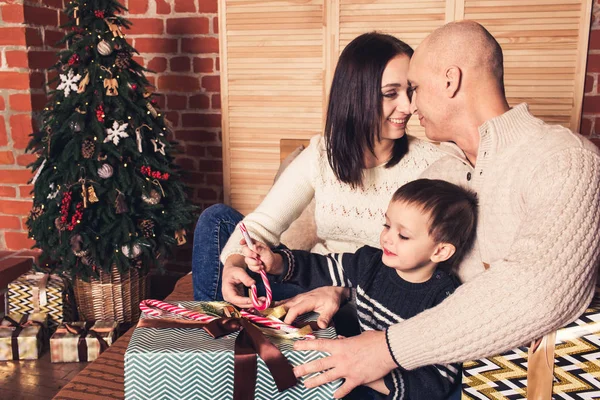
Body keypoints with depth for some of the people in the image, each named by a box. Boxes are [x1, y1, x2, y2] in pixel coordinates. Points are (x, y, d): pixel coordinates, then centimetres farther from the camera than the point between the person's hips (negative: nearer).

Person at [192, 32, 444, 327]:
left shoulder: (430, 162, -13)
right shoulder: (321, 154, -4)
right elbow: (261, 224, -7)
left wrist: (343, 291, -35)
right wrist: (233, 263, -29)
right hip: (316, 280, 4)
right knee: (218, 218, -6)